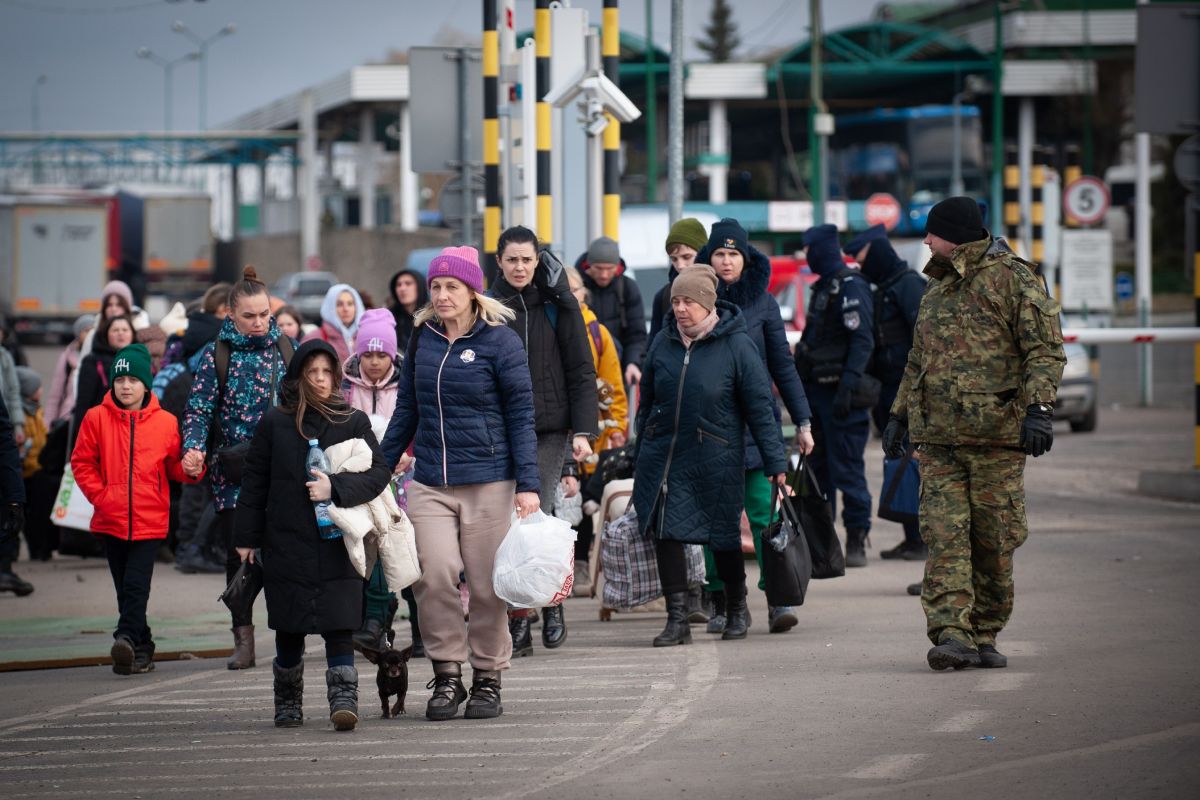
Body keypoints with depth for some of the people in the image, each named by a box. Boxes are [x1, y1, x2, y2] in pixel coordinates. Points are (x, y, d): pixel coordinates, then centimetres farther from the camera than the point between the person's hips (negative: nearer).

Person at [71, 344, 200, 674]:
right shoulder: (97, 418, 2)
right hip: (111, 520, 2)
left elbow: (174, 468, 9)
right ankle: (142, 650, 17)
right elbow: (82, 462, 6)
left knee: (136, 585, -16)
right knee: (125, 588, 8)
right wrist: (100, 495, -3)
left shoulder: (165, 423, 2)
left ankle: (127, 638, -24)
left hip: (149, 520, -2)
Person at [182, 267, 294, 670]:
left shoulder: (285, 348, 7)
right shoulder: (216, 354, 0)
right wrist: (194, 449, -20)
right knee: (237, 555, 3)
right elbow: (199, 409, -3)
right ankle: (243, 639, 10)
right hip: (233, 472, -1)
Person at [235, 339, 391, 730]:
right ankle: (288, 703, 21)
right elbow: (254, 482, 8)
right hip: (286, 544, 1)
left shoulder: (354, 422, 5)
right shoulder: (274, 423, 6)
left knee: (338, 627, -10)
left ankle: (344, 698, -13)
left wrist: (335, 488, -15)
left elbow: (378, 473, -1)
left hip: (336, 542, -1)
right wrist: (247, 537, 5)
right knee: (289, 629, 8)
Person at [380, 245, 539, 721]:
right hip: (430, 483, 3)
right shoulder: (423, 338, 9)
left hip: (488, 482, -3)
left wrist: (528, 485, -9)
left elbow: (521, 415, -4)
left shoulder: (498, 340, -4)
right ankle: (447, 676, 0)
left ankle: (488, 679, 15)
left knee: (486, 585, 1)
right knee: (435, 575, -11)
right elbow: (407, 410, 18)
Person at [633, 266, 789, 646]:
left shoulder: (737, 346, -7)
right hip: (663, 455, 3)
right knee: (666, 533, -5)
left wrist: (776, 462, -8)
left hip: (716, 459, -3)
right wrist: (641, 454, 17)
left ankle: (736, 609, 30)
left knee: (723, 537, 8)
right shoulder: (663, 343, 5)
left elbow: (760, 408, -6)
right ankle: (677, 619, -1)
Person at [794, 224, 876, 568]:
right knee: (817, 468, 12)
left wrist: (847, 388, -25)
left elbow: (863, 342, -19)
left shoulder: (850, 287, -12)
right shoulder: (823, 287, 17)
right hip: (817, 391, 10)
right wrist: (801, 387, 20)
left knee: (847, 470, -7)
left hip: (838, 395, -10)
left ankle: (857, 542, -3)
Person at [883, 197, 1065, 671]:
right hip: (938, 437, 5)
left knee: (994, 543, 1)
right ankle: (951, 634, -15)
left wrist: (1039, 409, -20)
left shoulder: (1014, 280, -2)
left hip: (997, 435, -5)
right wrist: (899, 414, 25)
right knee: (945, 538, -8)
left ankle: (985, 636, 11)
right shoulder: (937, 289, 20)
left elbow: (1046, 351, -8)